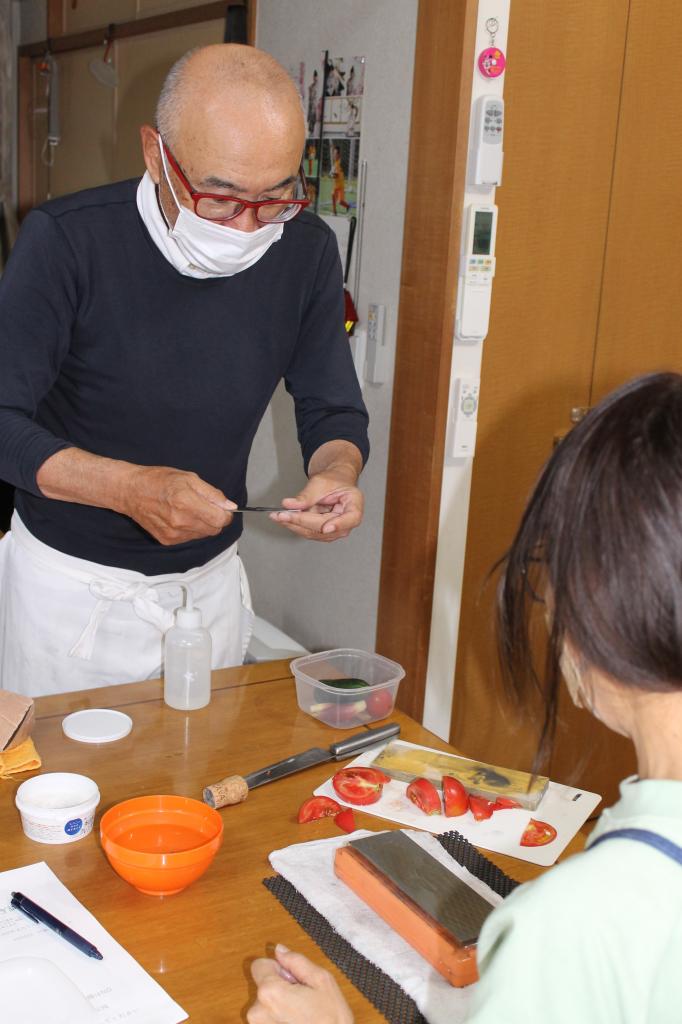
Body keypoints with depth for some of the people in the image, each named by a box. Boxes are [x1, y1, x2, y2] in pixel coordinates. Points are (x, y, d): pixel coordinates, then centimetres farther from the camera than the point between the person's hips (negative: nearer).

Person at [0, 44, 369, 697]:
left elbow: (334, 410, 0)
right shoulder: (66, 241, -20)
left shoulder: (306, 251, -8)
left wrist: (336, 471, -23)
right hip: (70, 583, -3)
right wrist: (130, 487, -35)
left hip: (211, 579, 4)